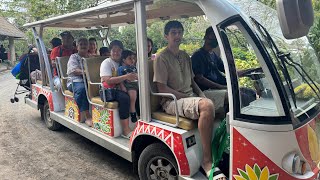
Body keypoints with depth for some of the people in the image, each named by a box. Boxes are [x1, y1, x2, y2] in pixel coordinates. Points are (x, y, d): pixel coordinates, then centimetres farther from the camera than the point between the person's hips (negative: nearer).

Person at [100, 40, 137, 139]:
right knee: (124, 98, -33)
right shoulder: (106, 63, -2)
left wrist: (134, 77, -11)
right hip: (107, 91, -5)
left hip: (119, 89, 6)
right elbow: (108, 80, -19)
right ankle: (126, 130, -29)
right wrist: (125, 77, -29)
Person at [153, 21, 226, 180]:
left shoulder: (185, 56, 20)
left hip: (190, 97, 8)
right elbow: (162, 88, -11)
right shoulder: (161, 58, -4)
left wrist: (201, 94, 4)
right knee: (207, 106, -34)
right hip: (171, 101, -8)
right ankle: (207, 161, -27)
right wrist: (188, 97, -14)